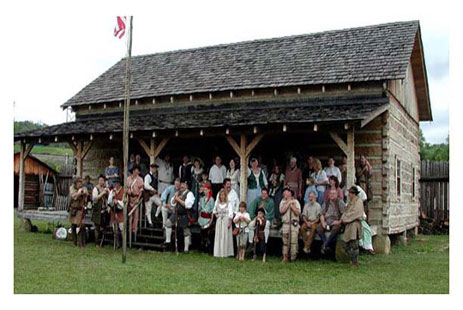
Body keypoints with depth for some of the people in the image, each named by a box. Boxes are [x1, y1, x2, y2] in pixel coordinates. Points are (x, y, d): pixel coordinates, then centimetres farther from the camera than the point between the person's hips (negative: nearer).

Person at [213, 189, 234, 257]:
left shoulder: (228, 204, -4)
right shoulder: (217, 203, 10)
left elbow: (230, 214, -9)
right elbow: (214, 210, 29)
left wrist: (229, 222, -15)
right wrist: (215, 214, 9)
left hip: (226, 221, -4)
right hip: (219, 221, 4)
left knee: (226, 236, -5)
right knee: (218, 236, 3)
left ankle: (225, 252, 0)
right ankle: (218, 252, 9)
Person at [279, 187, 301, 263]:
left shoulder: (295, 201, 7)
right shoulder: (283, 202, 11)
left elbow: (298, 212, -5)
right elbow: (282, 211, -6)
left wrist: (291, 205, -9)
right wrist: (288, 203, -5)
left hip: (294, 223, -2)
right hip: (285, 224, 2)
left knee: (294, 241, -7)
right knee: (285, 241, 1)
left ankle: (293, 258, -1)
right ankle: (285, 257, 7)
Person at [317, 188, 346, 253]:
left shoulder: (340, 202, 1)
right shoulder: (326, 203, 15)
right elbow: (322, 214, 15)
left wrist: (339, 222, -15)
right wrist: (323, 222, -2)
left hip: (336, 222, -4)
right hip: (327, 222, 4)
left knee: (335, 229, -36)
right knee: (319, 228, -24)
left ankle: (324, 245, -28)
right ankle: (327, 247, -24)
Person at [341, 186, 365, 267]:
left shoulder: (358, 201, -9)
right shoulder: (351, 202, 17)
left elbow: (354, 213, -16)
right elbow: (346, 211, 18)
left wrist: (345, 218, -11)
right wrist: (343, 218, -1)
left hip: (355, 224, -9)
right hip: (349, 225, 9)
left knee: (354, 245, -5)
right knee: (345, 243, 10)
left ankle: (355, 263, 3)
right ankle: (353, 259, 21)